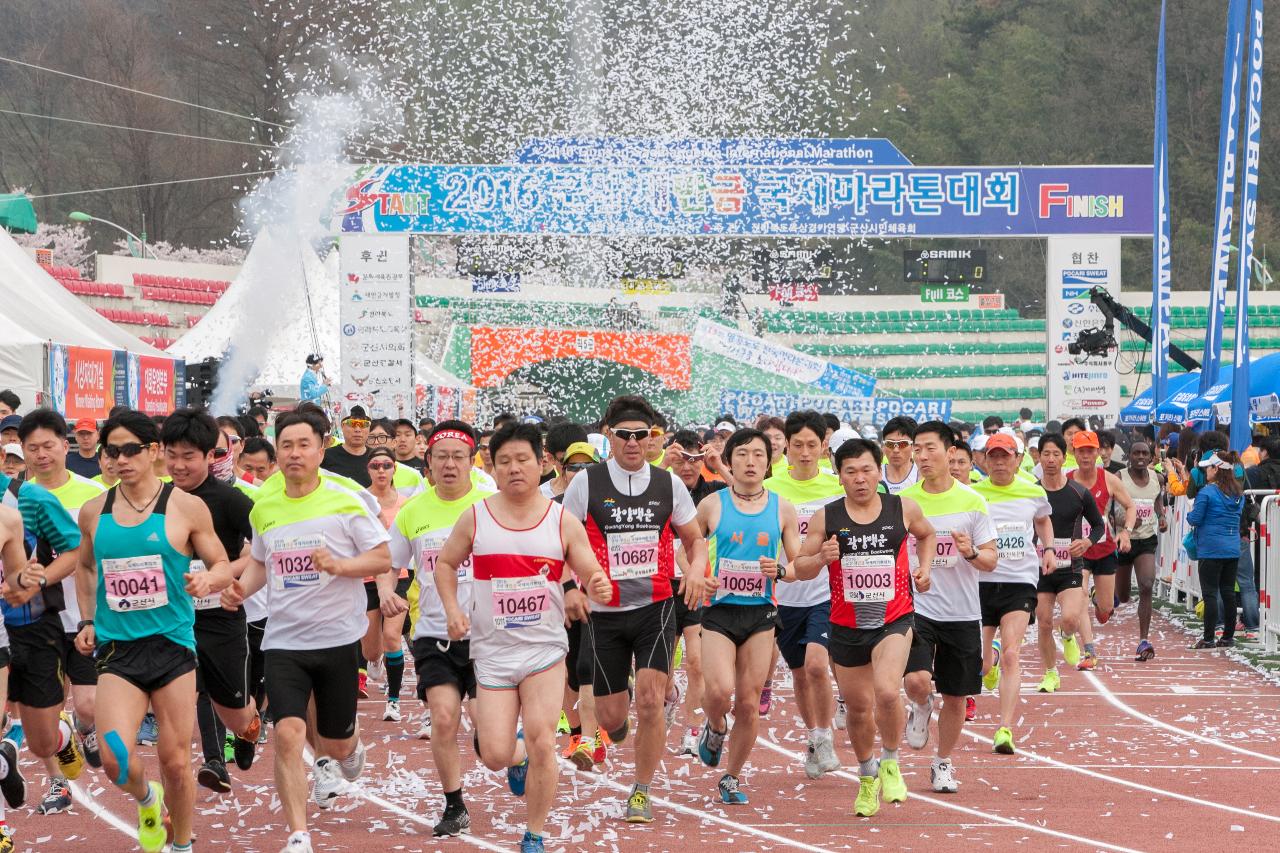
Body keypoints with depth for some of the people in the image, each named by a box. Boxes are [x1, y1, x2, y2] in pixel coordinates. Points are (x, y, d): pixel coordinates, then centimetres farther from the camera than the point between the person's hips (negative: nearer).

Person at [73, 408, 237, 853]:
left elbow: (223, 566, 5)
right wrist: (87, 621, 14)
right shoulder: (93, 512, 6)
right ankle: (147, 799, 20)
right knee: (115, 758, -15)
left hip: (173, 645, -2)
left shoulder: (186, 508, -3)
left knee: (176, 762, 3)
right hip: (116, 649, 2)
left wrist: (208, 580, -18)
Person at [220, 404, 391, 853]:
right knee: (287, 734, -16)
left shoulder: (346, 501, -8)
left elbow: (383, 558, -6)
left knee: (335, 745, 11)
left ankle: (348, 748, 51)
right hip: (282, 641, 2)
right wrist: (241, 588, -1)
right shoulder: (263, 508, 4)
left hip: (337, 637, -2)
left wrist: (339, 565, -23)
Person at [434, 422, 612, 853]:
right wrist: (452, 609, -2)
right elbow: (445, 564, 14)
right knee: (495, 755, -6)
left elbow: (592, 575, 1)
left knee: (541, 744, -13)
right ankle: (519, 759, 33)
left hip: (545, 648, -1)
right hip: (492, 651, 1)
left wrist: (599, 588, -23)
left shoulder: (564, 521, -2)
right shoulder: (475, 518, 0)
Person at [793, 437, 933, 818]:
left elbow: (926, 534, 22)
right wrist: (822, 558, -18)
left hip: (893, 620, -2)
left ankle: (890, 762, 1)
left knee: (887, 692, -25)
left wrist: (924, 569, 5)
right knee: (858, 708, 12)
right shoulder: (826, 518, -4)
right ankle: (867, 775, 38)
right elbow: (800, 569, 3)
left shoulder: (903, 508, -1)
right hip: (846, 626, 2)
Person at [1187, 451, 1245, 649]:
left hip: (1211, 549, -6)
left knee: (1210, 594, -3)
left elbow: (1195, 519, -10)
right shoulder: (1238, 493, 7)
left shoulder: (1207, 492, -12)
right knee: (1228, 592, 10)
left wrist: (1190, 513, 11)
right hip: (1233, 549, 6)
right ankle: (1228, 636, 14)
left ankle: (1208, 638, -3)